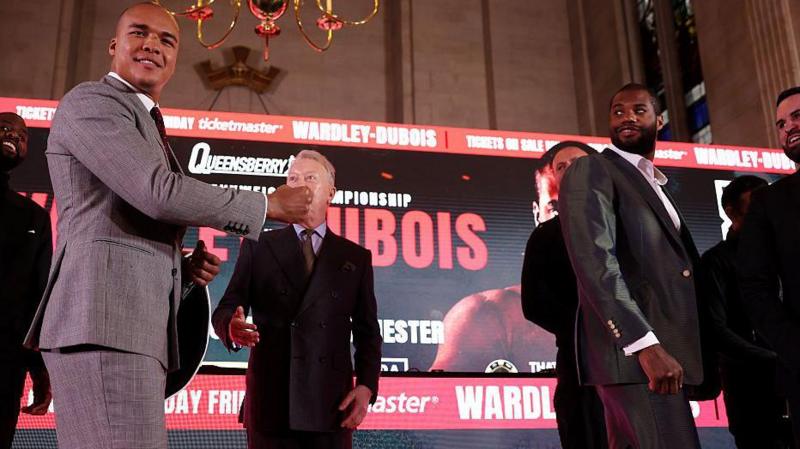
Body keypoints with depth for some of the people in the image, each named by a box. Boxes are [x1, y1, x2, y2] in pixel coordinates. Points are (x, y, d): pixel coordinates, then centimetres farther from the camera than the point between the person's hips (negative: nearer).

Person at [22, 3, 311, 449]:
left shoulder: (147, 125, 30)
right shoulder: (92, 101, 1)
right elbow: (160, 193, -14)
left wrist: (183, 265, 10)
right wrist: (268, 205, -5)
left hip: (137, 325, 9)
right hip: (103, 319, -9)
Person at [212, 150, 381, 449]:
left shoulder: (356, 258, 12)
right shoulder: (257, 247, 11)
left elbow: (367, 332, 10)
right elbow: (225, 308, 4)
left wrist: (366, 387, -4)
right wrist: (232, 327, -19)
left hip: (332, 402, 1)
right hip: (270, 400, 0)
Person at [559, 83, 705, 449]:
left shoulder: (656, 187, 26)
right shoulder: (591, 171, 0)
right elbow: (594, 260, -15)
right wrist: (647, 344, -23)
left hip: (663, 351, 8)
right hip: (632, 350, -8)